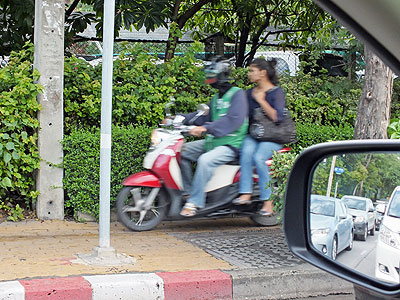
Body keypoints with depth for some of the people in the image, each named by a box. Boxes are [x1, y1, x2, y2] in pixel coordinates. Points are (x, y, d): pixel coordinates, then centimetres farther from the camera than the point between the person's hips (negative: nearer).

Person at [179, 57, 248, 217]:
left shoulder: (237, 94, -10)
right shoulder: (216, 98, 19)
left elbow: (233, 120, -24)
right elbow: (204, 115, 21)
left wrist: (206, 128, -33)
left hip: (231, 145, -10)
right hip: (212, 141, 10)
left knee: (205, 160, -34)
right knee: (182, 152, 3)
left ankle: (195, 202, -27)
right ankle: (187, 191, 4)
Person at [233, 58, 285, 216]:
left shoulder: (277, 92, -1)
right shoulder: (250, 93, 17)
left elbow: (277, 117, -14)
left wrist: (261, 100, -10)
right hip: (253, 135, 4)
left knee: (258, 157, -32)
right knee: (247, 150, -32)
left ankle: (267, 201, -25)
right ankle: (245, 193, -37)